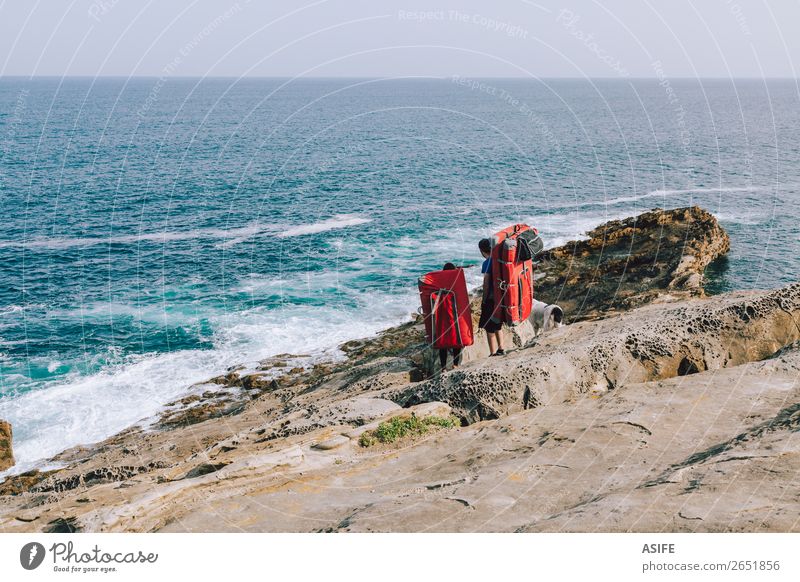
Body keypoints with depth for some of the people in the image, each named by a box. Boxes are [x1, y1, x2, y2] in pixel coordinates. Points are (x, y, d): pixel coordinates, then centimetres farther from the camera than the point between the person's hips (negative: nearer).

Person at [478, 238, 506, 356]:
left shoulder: (487, 263, -15)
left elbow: (486, 283, -15)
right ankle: (501, 349, 25)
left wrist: (484, 300, -6)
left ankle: (493, 353, 4)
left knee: (490, 329, 2)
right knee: (498, 326, 22)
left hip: (491, 299, -7)